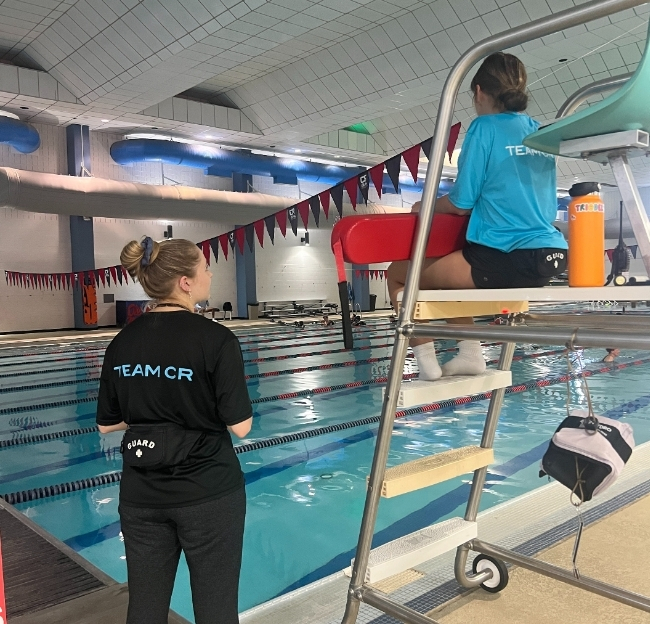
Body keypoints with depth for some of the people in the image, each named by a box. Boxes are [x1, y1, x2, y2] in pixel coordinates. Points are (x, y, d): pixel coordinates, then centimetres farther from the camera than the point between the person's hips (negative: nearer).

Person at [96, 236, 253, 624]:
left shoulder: (123, 342, -1)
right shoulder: (216, 339, -16)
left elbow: (108, 424, 5)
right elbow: (240, 426, -16)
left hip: (142, 495, 5)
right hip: (208, 493, -4)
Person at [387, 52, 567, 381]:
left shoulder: (485, 127, -5)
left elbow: (461, 204, -8)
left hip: (509, 258, -8)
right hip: (551, 254, 8)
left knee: (399, 274, 7)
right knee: (448, 269, 30)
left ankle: (427, 364, 4)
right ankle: (470, 352, 22)